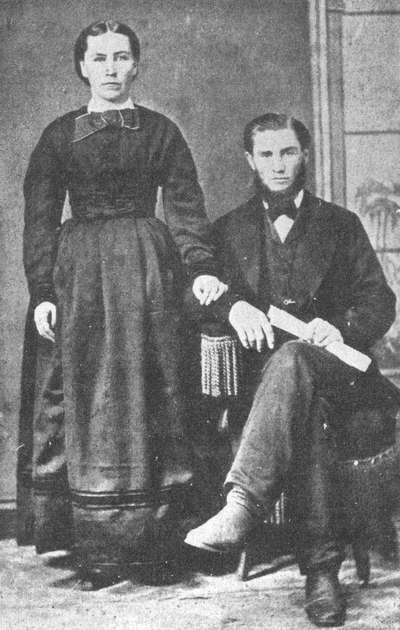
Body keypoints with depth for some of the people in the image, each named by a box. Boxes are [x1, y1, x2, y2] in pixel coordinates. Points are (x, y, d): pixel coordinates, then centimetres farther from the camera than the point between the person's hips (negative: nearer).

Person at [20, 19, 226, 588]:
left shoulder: (160, 131, 11)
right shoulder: (59, 136, 10)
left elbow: (186, 206, 3)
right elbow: (39, 220, 5)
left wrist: (201, 267, -12)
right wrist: (42, 292, -5)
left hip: (146, 263, 0)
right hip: (79, 270, 0)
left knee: (151, 388, -1)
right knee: (89, 395, -3)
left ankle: (154, 536, 4)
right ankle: (97, 548, -1)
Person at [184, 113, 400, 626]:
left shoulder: (341, 224, 19)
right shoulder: (229, 231, 20)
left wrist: (340, 328, -12)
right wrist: (233, 306, -18)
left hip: (334, 367, 0)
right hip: (261, 369, 1)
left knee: (292, 357, -38)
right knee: (307, 412, -37)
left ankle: (242, 504, -52)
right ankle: (321, 566, -44)